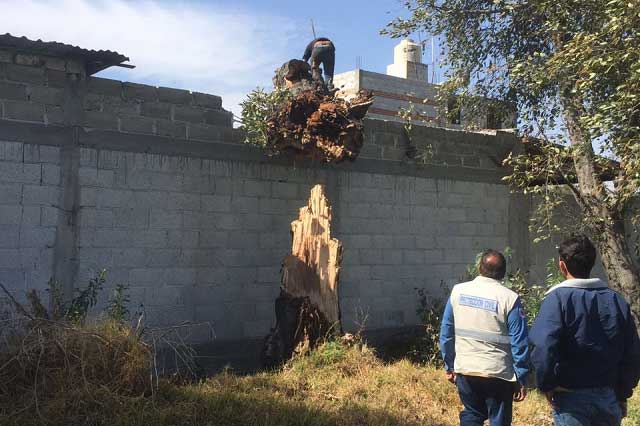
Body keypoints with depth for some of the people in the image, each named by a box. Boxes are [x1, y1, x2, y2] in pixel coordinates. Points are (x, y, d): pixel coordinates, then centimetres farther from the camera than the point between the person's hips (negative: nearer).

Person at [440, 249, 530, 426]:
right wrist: (521, 379, -3)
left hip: (465, 371, 3)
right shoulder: (509, 298, -12)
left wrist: (449, 366, 14)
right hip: (498, 373, -3)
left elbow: (446, 333, 4)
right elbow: (519, 343, -12)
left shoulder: (458, 292, -1)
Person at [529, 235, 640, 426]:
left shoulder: (558, 298, -12)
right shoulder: (618, 301, 2)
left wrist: (546, 385, -11)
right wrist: (623, 393, 14)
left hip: (571, 396, -5)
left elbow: (544, 347, -25)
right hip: (609, 396, 5)